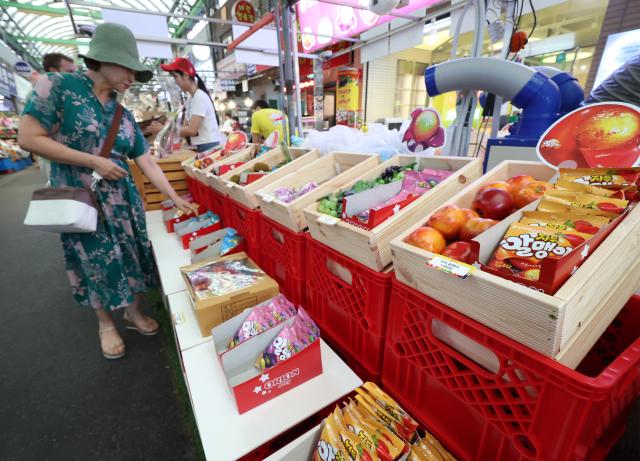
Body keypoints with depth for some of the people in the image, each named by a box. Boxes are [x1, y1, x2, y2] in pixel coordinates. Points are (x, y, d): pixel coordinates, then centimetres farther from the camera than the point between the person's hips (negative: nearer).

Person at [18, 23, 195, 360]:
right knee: (96, 262, 7)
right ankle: (105, 324, 29)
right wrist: (94, 162, -16)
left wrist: (176, 199, -1)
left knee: (131, 255, 10)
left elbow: (147, 163, 4)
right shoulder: (58, 86, -7)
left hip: (123, 199, 4)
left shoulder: (123, 114, 6)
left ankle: (133, 312, 31)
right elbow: (28, 138, -13)